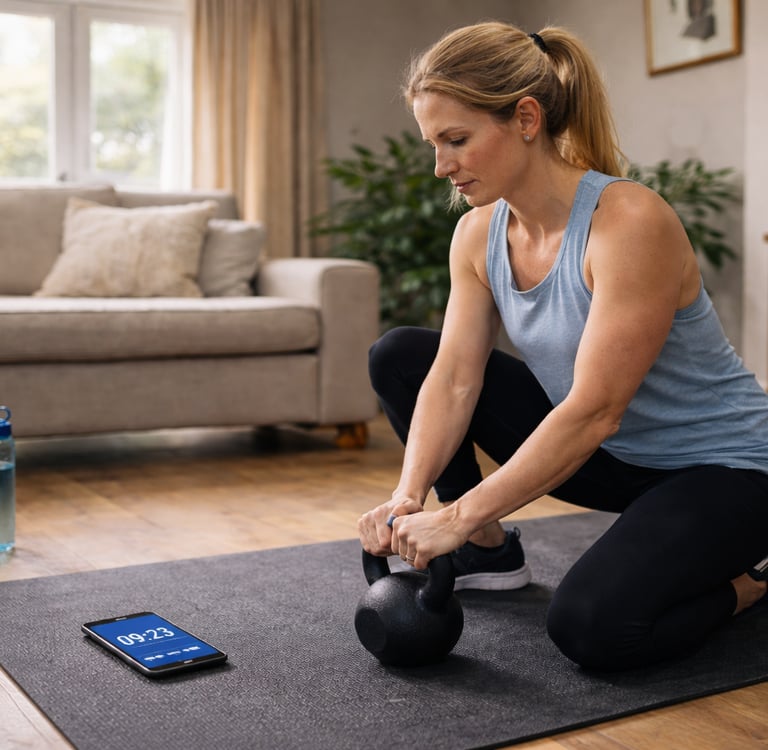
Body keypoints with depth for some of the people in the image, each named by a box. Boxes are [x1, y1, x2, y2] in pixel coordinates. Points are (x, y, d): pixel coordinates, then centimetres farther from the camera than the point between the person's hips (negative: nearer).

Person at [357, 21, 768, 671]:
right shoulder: (478, 234, -6)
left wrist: (458, 515, -32)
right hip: (612, 456, 7)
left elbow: (594, 411, -32)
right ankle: (488, 550, 10)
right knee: (400, 357, -2)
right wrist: (408, 496, -26)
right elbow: (454, 379, -11)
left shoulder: (629, 223, -29)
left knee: (591, 625, -32)